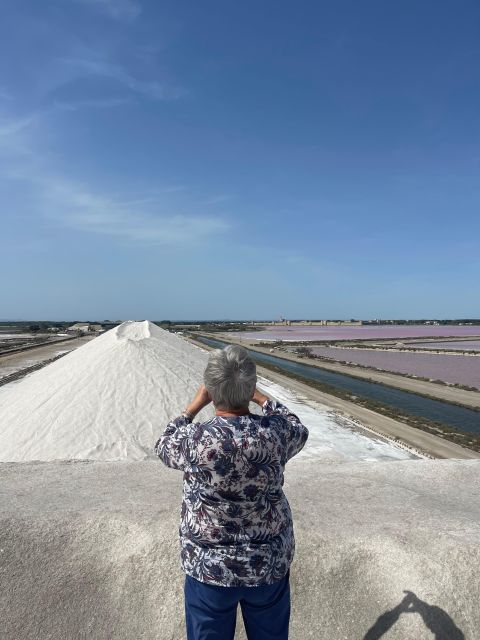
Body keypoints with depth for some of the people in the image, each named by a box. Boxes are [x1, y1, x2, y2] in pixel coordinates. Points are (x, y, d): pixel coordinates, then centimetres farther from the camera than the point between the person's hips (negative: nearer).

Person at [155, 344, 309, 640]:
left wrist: (195, 404, 4)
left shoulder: (197, 440, -25)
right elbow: (298, 430, 7)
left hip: (210, 566, -2)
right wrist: (260, 397, 11)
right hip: (271, 562, 2)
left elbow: (164, 447, -1)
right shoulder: (276, 432, -19)